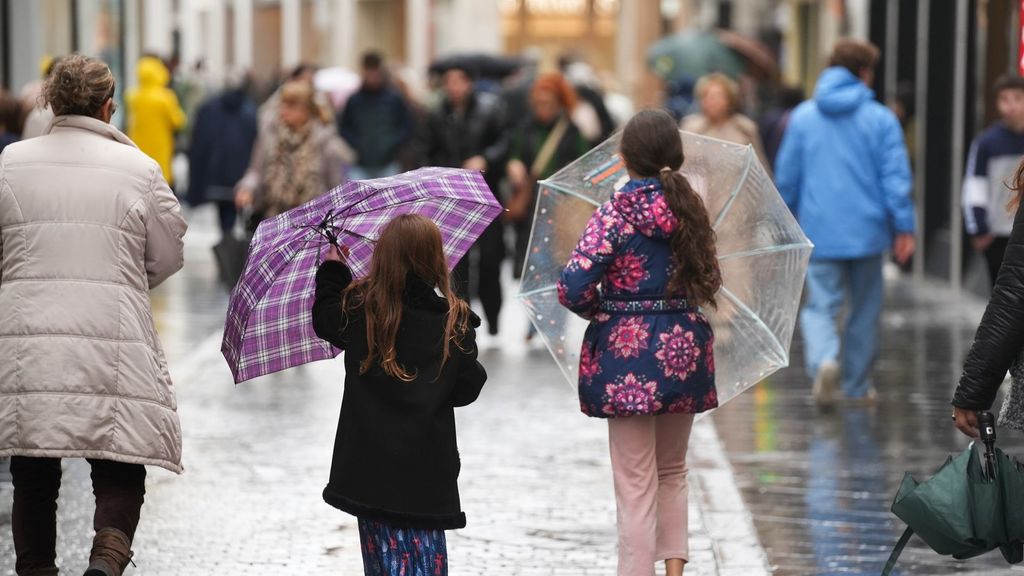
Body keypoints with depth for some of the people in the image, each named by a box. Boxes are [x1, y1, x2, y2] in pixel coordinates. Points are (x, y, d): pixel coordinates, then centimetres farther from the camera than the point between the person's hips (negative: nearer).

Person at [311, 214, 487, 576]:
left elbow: (325, 319, 18)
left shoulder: (357, 310, -5)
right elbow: (468, 390, 1)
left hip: (371, 464, 0)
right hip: (427, 470, 0)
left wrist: (332, 270, 31)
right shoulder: (454, 323, -6)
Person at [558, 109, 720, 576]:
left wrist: (599, 308, 2)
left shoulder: (615, 213, -12)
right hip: (683, 351, 5)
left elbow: (572, 288, -18)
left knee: (636, 484, 1)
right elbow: (710, 282, 10)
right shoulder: (689, 208, 2)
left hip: (627, 352, -5)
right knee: (673, 472, 21)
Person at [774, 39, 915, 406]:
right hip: (866, 231, -1)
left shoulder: (802, 117, 4)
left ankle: (824, 359, -26)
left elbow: (786, 177, 8)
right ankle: (858, 385, 19)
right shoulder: (881, 120, -3)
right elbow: (895, 176, -7)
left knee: (820, 306, 2)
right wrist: (904, 228, -4)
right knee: (864, 308, 13)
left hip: (819, 232, 1)